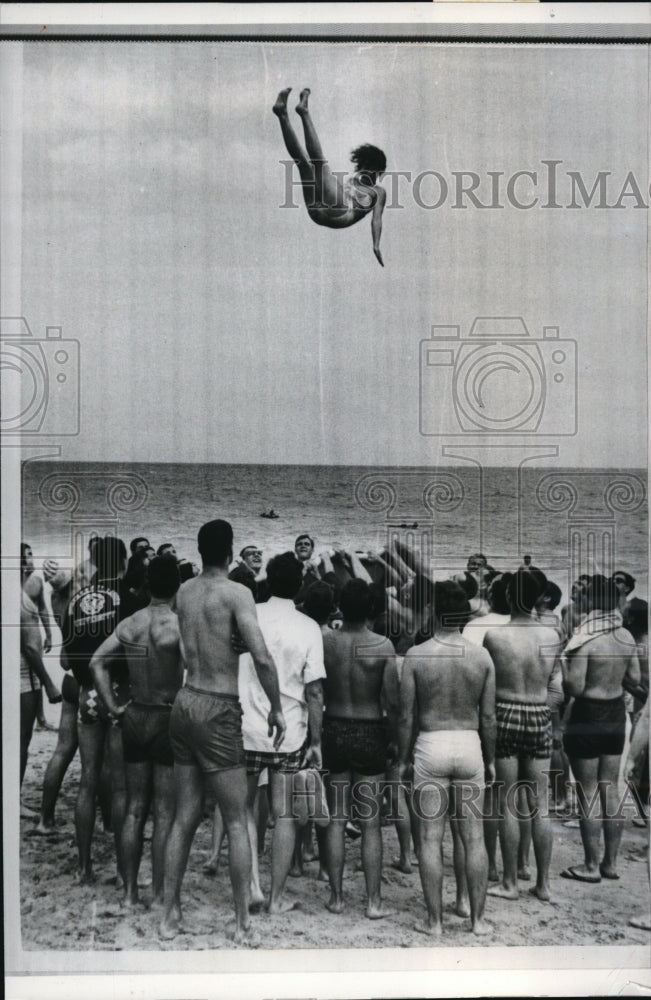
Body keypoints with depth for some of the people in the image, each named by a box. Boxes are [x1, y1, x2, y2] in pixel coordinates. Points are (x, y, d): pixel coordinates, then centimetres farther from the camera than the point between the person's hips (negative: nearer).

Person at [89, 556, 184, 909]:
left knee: (134, 809, 13)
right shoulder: (179, 625, -14)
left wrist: (114, 706, 3)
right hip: (168, 720, -5)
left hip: (135, 718, 5)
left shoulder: (129, 624, 3)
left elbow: (97, 662, 0)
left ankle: (129, 893, 19)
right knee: (165, 813, 4)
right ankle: (159, 896, 10)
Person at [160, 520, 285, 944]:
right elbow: (262, 657, -20)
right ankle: (244, 923, 10)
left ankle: (170, 914, 22)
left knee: (185, 817, 15)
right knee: (237, 822, 4)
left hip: (185, 703, 6)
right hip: (218, 711, -6)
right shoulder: (236, 592, -13)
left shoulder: (184, 592, 7)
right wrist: (276, 707, -10)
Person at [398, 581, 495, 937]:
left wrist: (403, 759, 7)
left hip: (430, 746, -2)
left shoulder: (416, 655, -8)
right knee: (473, 837, 10)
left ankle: (434, 921, 11)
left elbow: (406, 716, -4)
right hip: (469, 746, 2)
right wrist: (490, 759, 15)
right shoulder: (481, 656, -1)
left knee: (430, 837, 6)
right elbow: (488, 717, 3)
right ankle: (477, 919, 16)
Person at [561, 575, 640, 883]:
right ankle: (611, 862, 23)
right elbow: (634, 679, 9)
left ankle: (591, 866, 12)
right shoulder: (627, 638, 0)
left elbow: (574, 688, -22)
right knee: (610, 790, 15)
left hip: (587, 717, -6)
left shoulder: (584, 640, -21)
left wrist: (563, 660, -7)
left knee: (588, 793, 4)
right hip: (616, 714, 7)